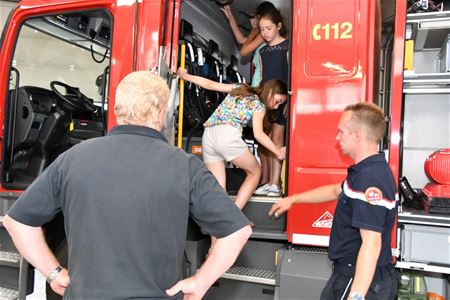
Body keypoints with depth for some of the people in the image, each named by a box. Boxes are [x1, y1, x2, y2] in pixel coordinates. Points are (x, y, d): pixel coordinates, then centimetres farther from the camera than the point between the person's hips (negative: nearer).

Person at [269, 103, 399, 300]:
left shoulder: (370, 178, -26)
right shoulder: (371, 170, 7)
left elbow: (372, 243, -31)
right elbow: (335, 191, 23)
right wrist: (292, 199, 30)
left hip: (361, 281, -9)